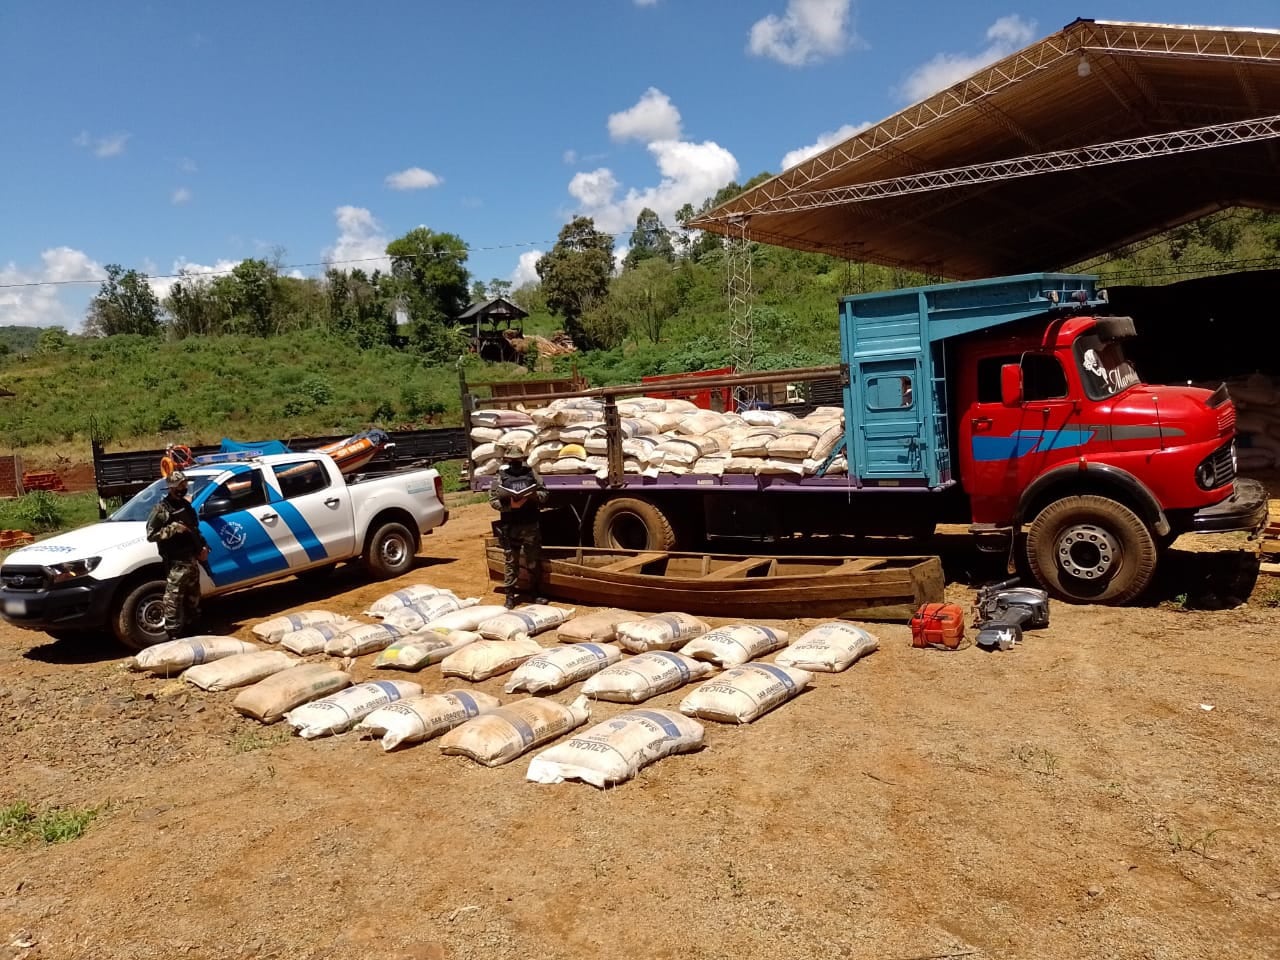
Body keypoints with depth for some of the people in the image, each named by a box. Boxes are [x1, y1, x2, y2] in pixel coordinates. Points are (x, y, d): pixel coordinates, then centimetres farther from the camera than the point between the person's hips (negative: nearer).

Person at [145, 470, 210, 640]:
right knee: (174, 601, -9)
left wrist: (203, 547, 10)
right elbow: (151, 534, -13)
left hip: (192, 560, 8)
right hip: (176, 563, -8)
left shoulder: (186, 506, 16)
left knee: (193, 599, 15)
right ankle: (173, 636, -5)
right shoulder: (161, 509, -8)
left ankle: (190, 631, 26)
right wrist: (173, 529, -21)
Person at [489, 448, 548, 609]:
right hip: (510, 527, -2)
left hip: (531, 525, 2)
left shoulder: (531, 473, 7)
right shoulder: (500, 477, 1)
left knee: (534, 562, 9)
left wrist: (535, 496, -13)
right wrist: (510, 505, -19)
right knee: (511, 563, 4)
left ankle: (534, 593, 23)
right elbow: (493, 501, -3)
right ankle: (510, 596, 11)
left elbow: (544, 493, 9)